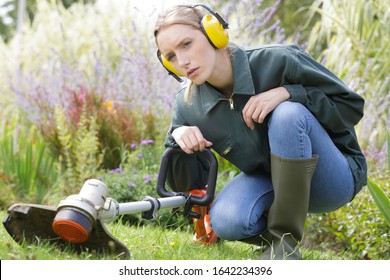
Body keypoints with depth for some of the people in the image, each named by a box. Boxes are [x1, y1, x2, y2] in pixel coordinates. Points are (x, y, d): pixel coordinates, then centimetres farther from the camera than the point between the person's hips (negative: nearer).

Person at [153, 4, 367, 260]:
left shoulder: (278, 61, -22)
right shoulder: (188, 106, -9)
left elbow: (352, 106, -15)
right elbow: (189, 184, -1)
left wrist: (288, 94, -30)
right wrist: (179, 139, -22)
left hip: (336, 178, -3)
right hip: (268, 180, 3)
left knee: (288, 113, -32)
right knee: (225, 221, -29)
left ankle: (286, 241, -21)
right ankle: (272, 234, 8)